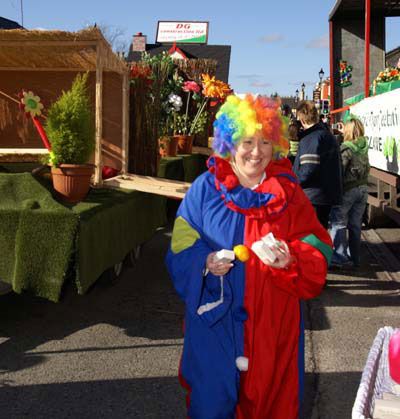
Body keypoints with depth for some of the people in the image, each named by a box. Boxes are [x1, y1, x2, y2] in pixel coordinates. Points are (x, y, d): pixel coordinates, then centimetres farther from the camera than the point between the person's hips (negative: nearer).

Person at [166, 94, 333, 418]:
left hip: (273, 322, 1)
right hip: (217, 316, -1)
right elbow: (182, 247, 1)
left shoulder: (288, 191, 0)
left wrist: (292, 259, -20)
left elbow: (318, 246, 0)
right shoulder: (206, 188, -3)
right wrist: (205, 264, -18)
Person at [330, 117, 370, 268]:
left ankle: (340, 255, 2)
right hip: (363, 188, 7)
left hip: (348, 189, -6)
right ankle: (354, 257, 20)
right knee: (355, 224, 13)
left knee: (338, 222, 3)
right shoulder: (364, 146, 3)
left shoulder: (346, 148, -15)